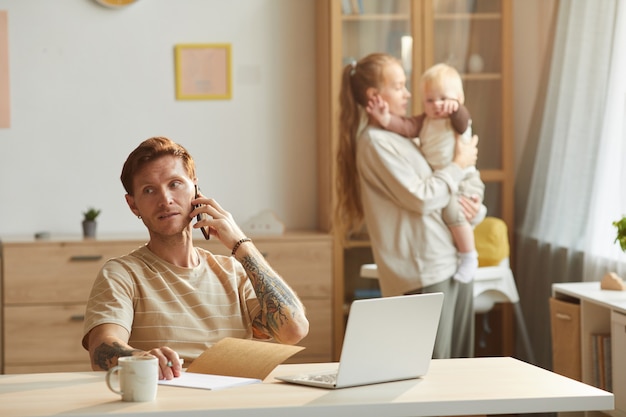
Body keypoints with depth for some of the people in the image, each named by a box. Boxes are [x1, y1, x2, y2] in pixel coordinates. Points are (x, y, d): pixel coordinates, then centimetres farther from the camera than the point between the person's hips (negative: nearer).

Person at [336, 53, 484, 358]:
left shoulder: (403, 138, 17)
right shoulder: (375, 143, -9)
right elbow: (421, 198, -17)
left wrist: (474, 208, 1)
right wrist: (460, 164, -5)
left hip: (455, 262, 9)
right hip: (425, 273, -9)